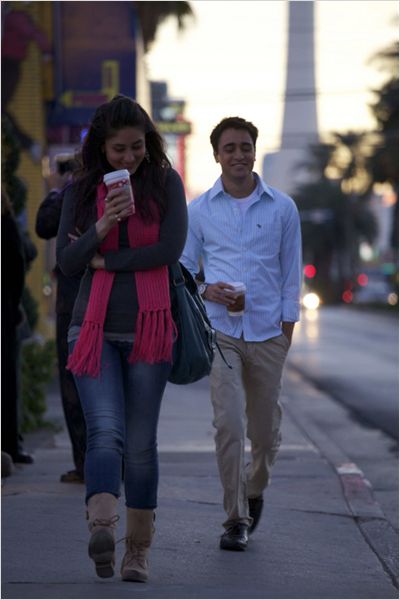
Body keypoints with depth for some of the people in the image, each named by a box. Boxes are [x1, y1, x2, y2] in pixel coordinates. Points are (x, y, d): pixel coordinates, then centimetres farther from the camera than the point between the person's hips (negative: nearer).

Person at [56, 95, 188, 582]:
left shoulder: (166, 184, 3)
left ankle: (138, 549, 12)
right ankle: (101, 527, -36)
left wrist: (102, 260, -6)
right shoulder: (80, 192, 7)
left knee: (141, 444, 4)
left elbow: (170, 250, -9)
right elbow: (65, 262, 1)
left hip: (148, 328, 0)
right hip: (94, 327, 0)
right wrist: (103, 226, -16)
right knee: (105, 431, -18)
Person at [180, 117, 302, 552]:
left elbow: (291, 271, 10)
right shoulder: (199, 210, 6)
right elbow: (183, 267, 11)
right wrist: (205, 290, -9)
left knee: (265, 430, 8)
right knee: (228, 425, -13)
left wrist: (288, 324, 3)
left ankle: (254, 490, 37)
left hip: (268, 334, 1)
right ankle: (236, 520, -5)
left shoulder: (282, 208, 6)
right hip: (220, 331, -1)